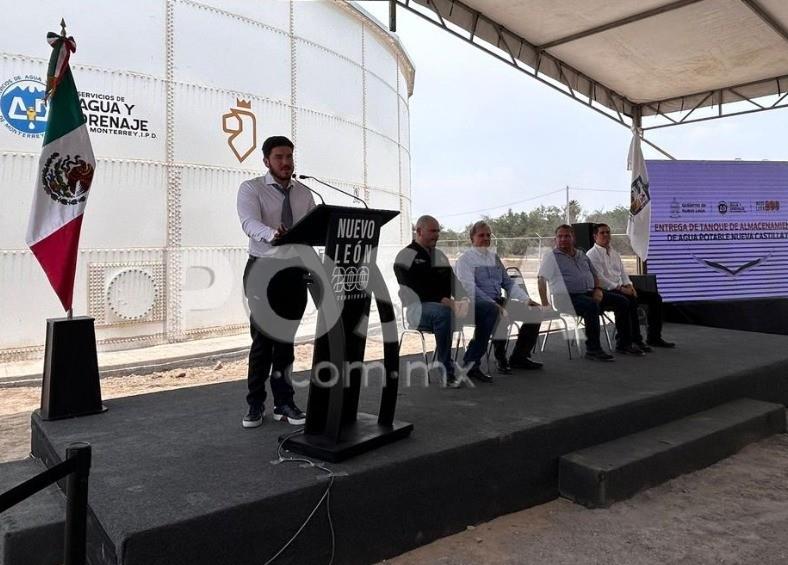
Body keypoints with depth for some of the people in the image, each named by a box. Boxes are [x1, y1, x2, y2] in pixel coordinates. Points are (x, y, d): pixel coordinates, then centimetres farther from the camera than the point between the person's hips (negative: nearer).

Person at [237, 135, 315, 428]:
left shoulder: (304, 193, 9)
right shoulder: (251, 188, -5)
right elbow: (249, 223, -24)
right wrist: (272, 234, -44)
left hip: (295, 270, 4)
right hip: (263, 269, -3)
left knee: (286, 338, 9)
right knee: (263, 338, 0)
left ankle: (283, 403, 19)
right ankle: (255, 404, 15)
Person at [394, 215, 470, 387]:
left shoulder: (440, 255, 23)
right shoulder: (405, 257, 0)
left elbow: (452, 280, 17)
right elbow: (413, 287, -13)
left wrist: (461, 299, -4)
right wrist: (440, 300, -21)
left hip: (443, 306, 6)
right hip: (416, 309, -6)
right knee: (443, 313, -39)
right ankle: (446, 371, -32)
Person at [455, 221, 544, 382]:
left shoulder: (494, 257, 22)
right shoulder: (465, 259, 0)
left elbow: (508, 282, 23)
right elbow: (469, 288, -14)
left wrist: (526, 299, 6)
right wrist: (493, 304, -24)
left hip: (497, 301, 8)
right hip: (476, 304, -7)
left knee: (535, 311, -4)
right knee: (497, 312, -39)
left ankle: (519, 357, 8)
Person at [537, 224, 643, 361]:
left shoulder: (582, 255, 21)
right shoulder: (551, 257, 1)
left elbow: (594, 274, 26)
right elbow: (541, 279, -9)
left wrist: (598, 289, 4)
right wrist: (545, 303, -22)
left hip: (589, 292, 8)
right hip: (568, 297, -7)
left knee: (622, 302, -2)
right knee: (592, 306, -36)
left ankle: (624, 343, 8)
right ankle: (593, 349, -27)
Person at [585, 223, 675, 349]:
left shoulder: (614, 252, 23)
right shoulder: (592, 254, -4)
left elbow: (623, 272, 22)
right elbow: (600, 278, -14)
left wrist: (629, 286, 1)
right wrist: (620, 288, -18)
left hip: (621, 288, 9)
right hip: (606, 291, -9)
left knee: (655, 297, -2)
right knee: (630, 300, -36)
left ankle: (654, 337, 1)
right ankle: (636, 340, -29)